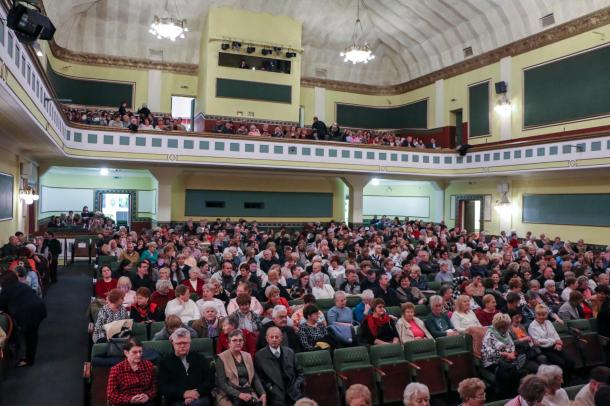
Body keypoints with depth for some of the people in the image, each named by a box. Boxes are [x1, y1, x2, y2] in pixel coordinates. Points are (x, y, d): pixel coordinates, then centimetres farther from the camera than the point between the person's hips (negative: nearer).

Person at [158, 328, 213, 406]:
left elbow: (209, 380, 10)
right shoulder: (165, 361, 13)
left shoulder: (200, 358, 17)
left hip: (200, 397, 0)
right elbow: (163, 387, 3)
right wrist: (183, 393, -12)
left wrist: (197, 392, -10)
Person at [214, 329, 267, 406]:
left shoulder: (248, 356, 13)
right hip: (229, 395, -3)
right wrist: (239, 394, -21)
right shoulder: (222, 358, -2)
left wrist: (263, 393, -7)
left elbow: (255, 378, 10)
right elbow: (222, 383, -9)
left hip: (248, 392, 3)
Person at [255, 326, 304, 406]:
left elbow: (299, 372, 18)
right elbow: (259, 378, 2)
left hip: (293, 392, 2)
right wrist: (270, 388, -10)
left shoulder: (289, 352, 13)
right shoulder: (260, 355, 1)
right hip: (275, 394, -2)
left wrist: (297, 384, 2)